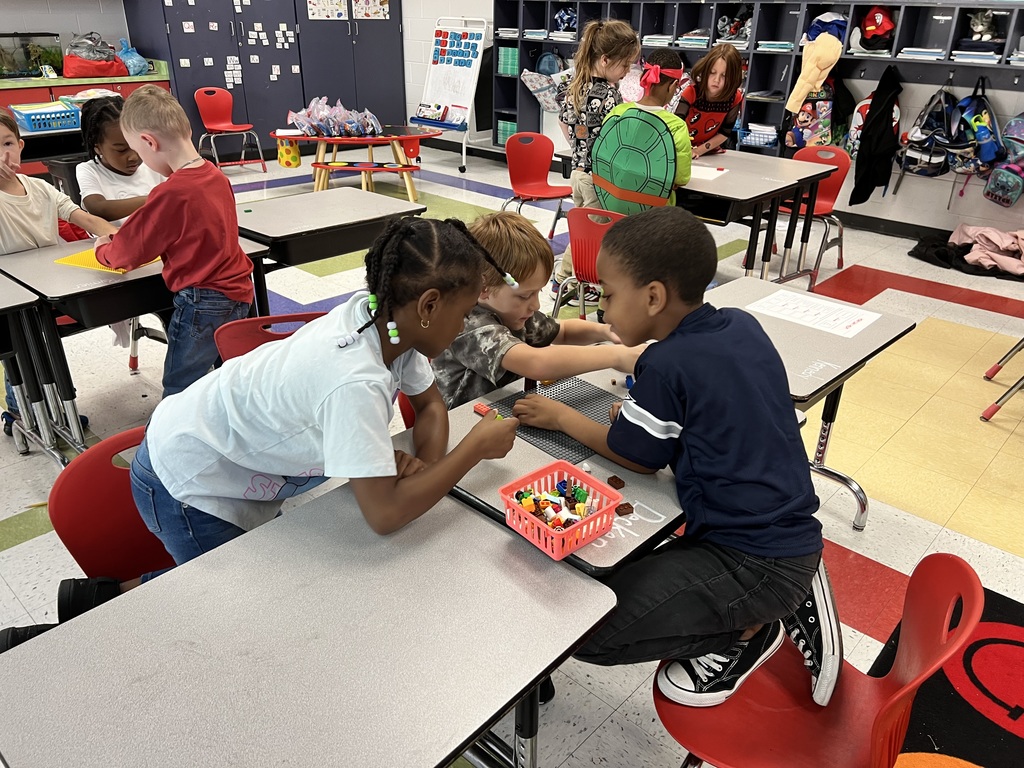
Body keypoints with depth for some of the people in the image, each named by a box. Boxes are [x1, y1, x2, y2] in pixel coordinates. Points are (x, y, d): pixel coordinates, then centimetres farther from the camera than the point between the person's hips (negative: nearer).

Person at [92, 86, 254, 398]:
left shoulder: (171, 193, -21)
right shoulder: (215, 175, 3)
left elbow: (129, 252, -10)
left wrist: (103, 249, 12)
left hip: (202, 302, -9)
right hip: (236, 293, 9)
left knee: (177, 395, 0)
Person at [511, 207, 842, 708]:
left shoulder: (665, 366, -21)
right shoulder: (742, 326, 2)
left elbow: (636, 457, -6)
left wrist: (560, 417, 5)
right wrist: (643, 412, 7)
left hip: (753, 563, -9)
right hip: (794, 535, 9)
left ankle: (746, 631, 3)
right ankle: (788, 601, 16)